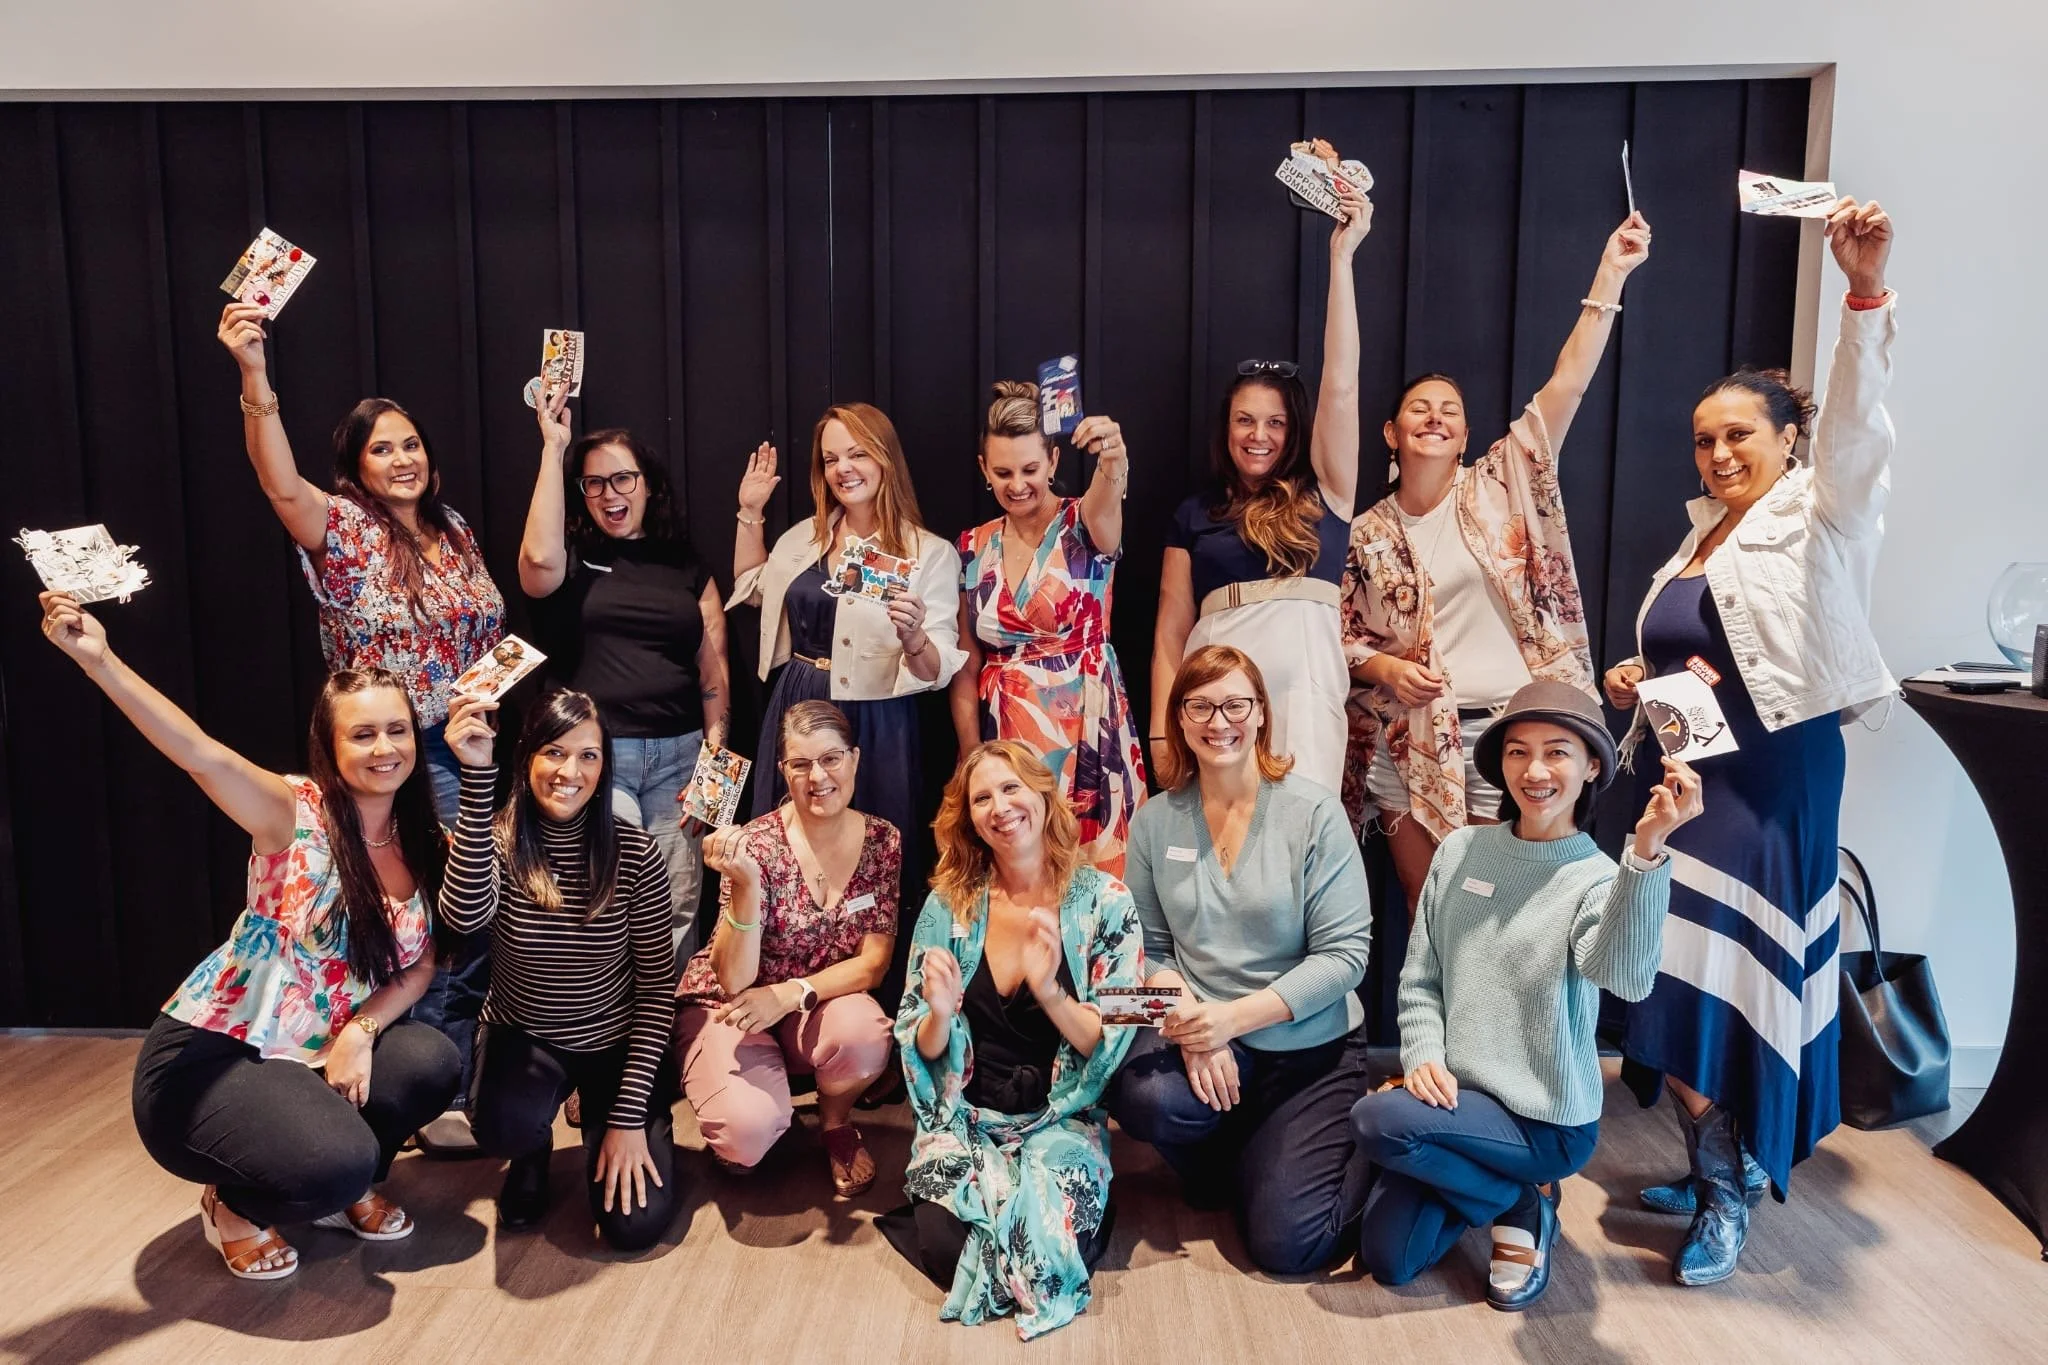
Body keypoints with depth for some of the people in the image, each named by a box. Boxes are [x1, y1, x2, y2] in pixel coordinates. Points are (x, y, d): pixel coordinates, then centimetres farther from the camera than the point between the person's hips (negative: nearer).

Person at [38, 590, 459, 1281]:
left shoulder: (430, 846, -1)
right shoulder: (297, 813, -15)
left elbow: (419, 965, 2)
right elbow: (200, 754, -32)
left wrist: (361, 1032, -16)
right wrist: (97, 658, -44)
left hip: (322, 1056, 5)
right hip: (205, 1059, -5)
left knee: (430, 1061, -22)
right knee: (336, 1162, -29)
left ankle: (345, 1188, 8)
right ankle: (232, 1204, 8)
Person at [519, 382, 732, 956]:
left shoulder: (686, 566, 13)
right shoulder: (572, 559, 7)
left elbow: (713, 667, 12)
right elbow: (539, 558, -18)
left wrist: (716, 748, 1)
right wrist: (554, 447, -11)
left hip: (678, 755, 2)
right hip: (594, 755, -2)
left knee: (677, 904, 2)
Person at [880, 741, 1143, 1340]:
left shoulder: (1104, 901, -6)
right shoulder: (948, 905, -1)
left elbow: (1113, 1045, -8)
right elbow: (921, 1052, 3)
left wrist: (1050, 992, -27)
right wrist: (940, 1015, -21)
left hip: (1062, 1122, -1)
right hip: (965, 1121, 2)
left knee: (1048, 1251, -25)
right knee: (948, 1248, -22)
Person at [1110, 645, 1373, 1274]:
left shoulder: (1314, 812, -11)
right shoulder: (1156, 821, -1)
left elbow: (1345, 953, -13)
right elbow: (1151, 948, 1)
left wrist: (1236, 1015, -22)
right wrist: (1191, 1022, -19)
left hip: (1309, 1047, -2)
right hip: (1203, 1031, 2)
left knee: (1286, 1244, -10)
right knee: (1144, 1098, -31)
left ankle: (1356, 1145, 23)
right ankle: (1230, 1161, 6)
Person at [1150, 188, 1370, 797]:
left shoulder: (1322, 494, 11)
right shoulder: (1195, 515, 14)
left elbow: (1341, 386, 0)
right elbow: (1170, 633, 10)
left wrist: (1341, 254, -2)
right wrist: (1161, 733, 1)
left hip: (1304, 693, -1)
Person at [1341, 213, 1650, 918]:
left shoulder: (1501, 485, 2)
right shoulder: (1367, 531, 6)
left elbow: (1567, 384, -6)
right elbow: (1345, 635, 10)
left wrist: (1611, 272, -10)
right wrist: (1384, 668, -11)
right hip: (1409, 744, 1)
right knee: (1426, 910, 8)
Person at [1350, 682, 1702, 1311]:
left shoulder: (1597, 880, -14)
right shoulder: (1460, 850, 0)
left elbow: (1626, 977, -37)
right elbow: (1419, 977, 6)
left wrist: (1647, 849, -51)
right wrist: (1424, 1056, -13)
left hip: (1547, 1122, -5)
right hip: (1454, 1098, 5)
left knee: (1376, 1118, -27)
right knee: (1385, 1259, 0)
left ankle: (1522, 1204, 0)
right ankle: (1503, 1190, 25)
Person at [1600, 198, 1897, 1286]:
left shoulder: (1819, 516, -4)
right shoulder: (1699, 537, 16)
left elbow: (1856, 422, -24)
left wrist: (1866, 291, -38)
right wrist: (1636, 682, 5)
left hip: (1776, 780, -7)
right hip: (1691, 776, 7)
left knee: (1739, 974, -6)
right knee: (1681, 974, 7)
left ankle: (1729, 1181, 10)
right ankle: (1722, 1169, 22)